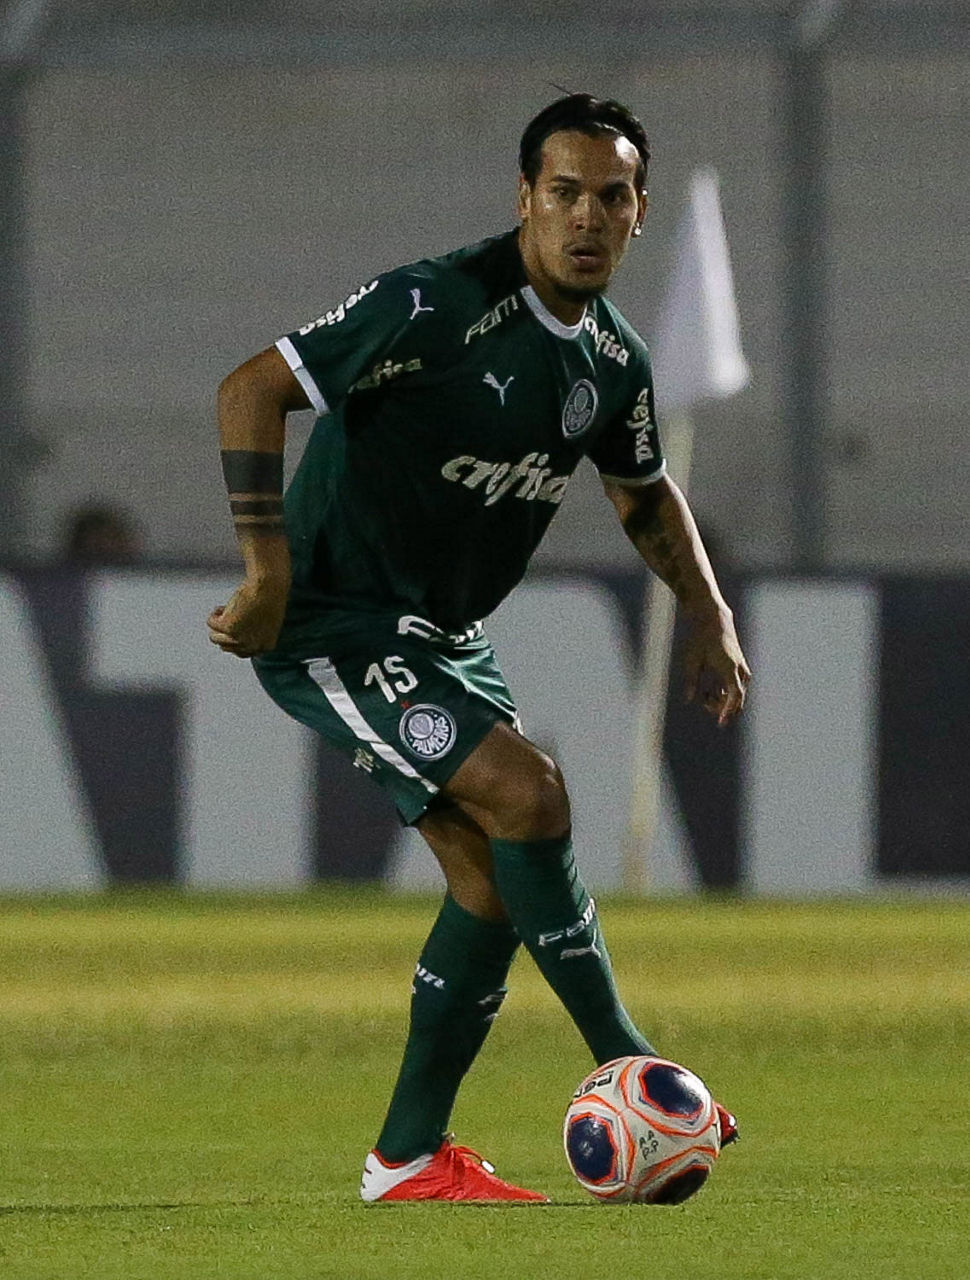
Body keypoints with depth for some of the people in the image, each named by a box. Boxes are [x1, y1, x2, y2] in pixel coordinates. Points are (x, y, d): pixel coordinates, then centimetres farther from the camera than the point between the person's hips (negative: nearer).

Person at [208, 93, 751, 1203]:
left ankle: (410, 1157, 13)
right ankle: (628, 1072, -12)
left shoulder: (613, 361, 3)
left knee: (491, 874, 5)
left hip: (443, 633, 9)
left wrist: (711, 620, 11)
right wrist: (267, 574, -27)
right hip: (335, 624, -9)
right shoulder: (440, 307, -23)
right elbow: (253, 390, -24)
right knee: (526, 790, -21)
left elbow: (645, 494, 23)